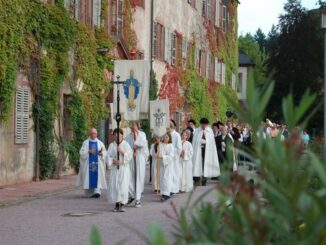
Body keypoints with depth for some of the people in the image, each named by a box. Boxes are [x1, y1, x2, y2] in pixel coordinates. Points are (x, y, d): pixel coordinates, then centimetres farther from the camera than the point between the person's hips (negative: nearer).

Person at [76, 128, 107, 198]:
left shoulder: (100, 143, 10)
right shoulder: (86, 143, 7)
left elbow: (104, 152, 5)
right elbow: (82, 152, -2)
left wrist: (101, 153, -17)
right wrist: (88, 152, -18)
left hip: (97, 163, 1)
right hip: (88, 163, 0)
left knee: (97, 176, -10)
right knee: (89, 176, -1)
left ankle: (97, 191, -17)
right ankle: (89, 192, 11)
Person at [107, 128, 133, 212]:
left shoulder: (126, 144, 3)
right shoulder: (111, 145, 9)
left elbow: (130, 155, -4)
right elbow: (108, 156, 5)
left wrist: (123, 152, -18)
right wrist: (113, 160, -13)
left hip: (124, 168, -2)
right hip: (114, 168, 2)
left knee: (123, 186, -10)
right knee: (114, 186, -2)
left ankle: (122, 204, -7)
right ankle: (117, 204, 7)